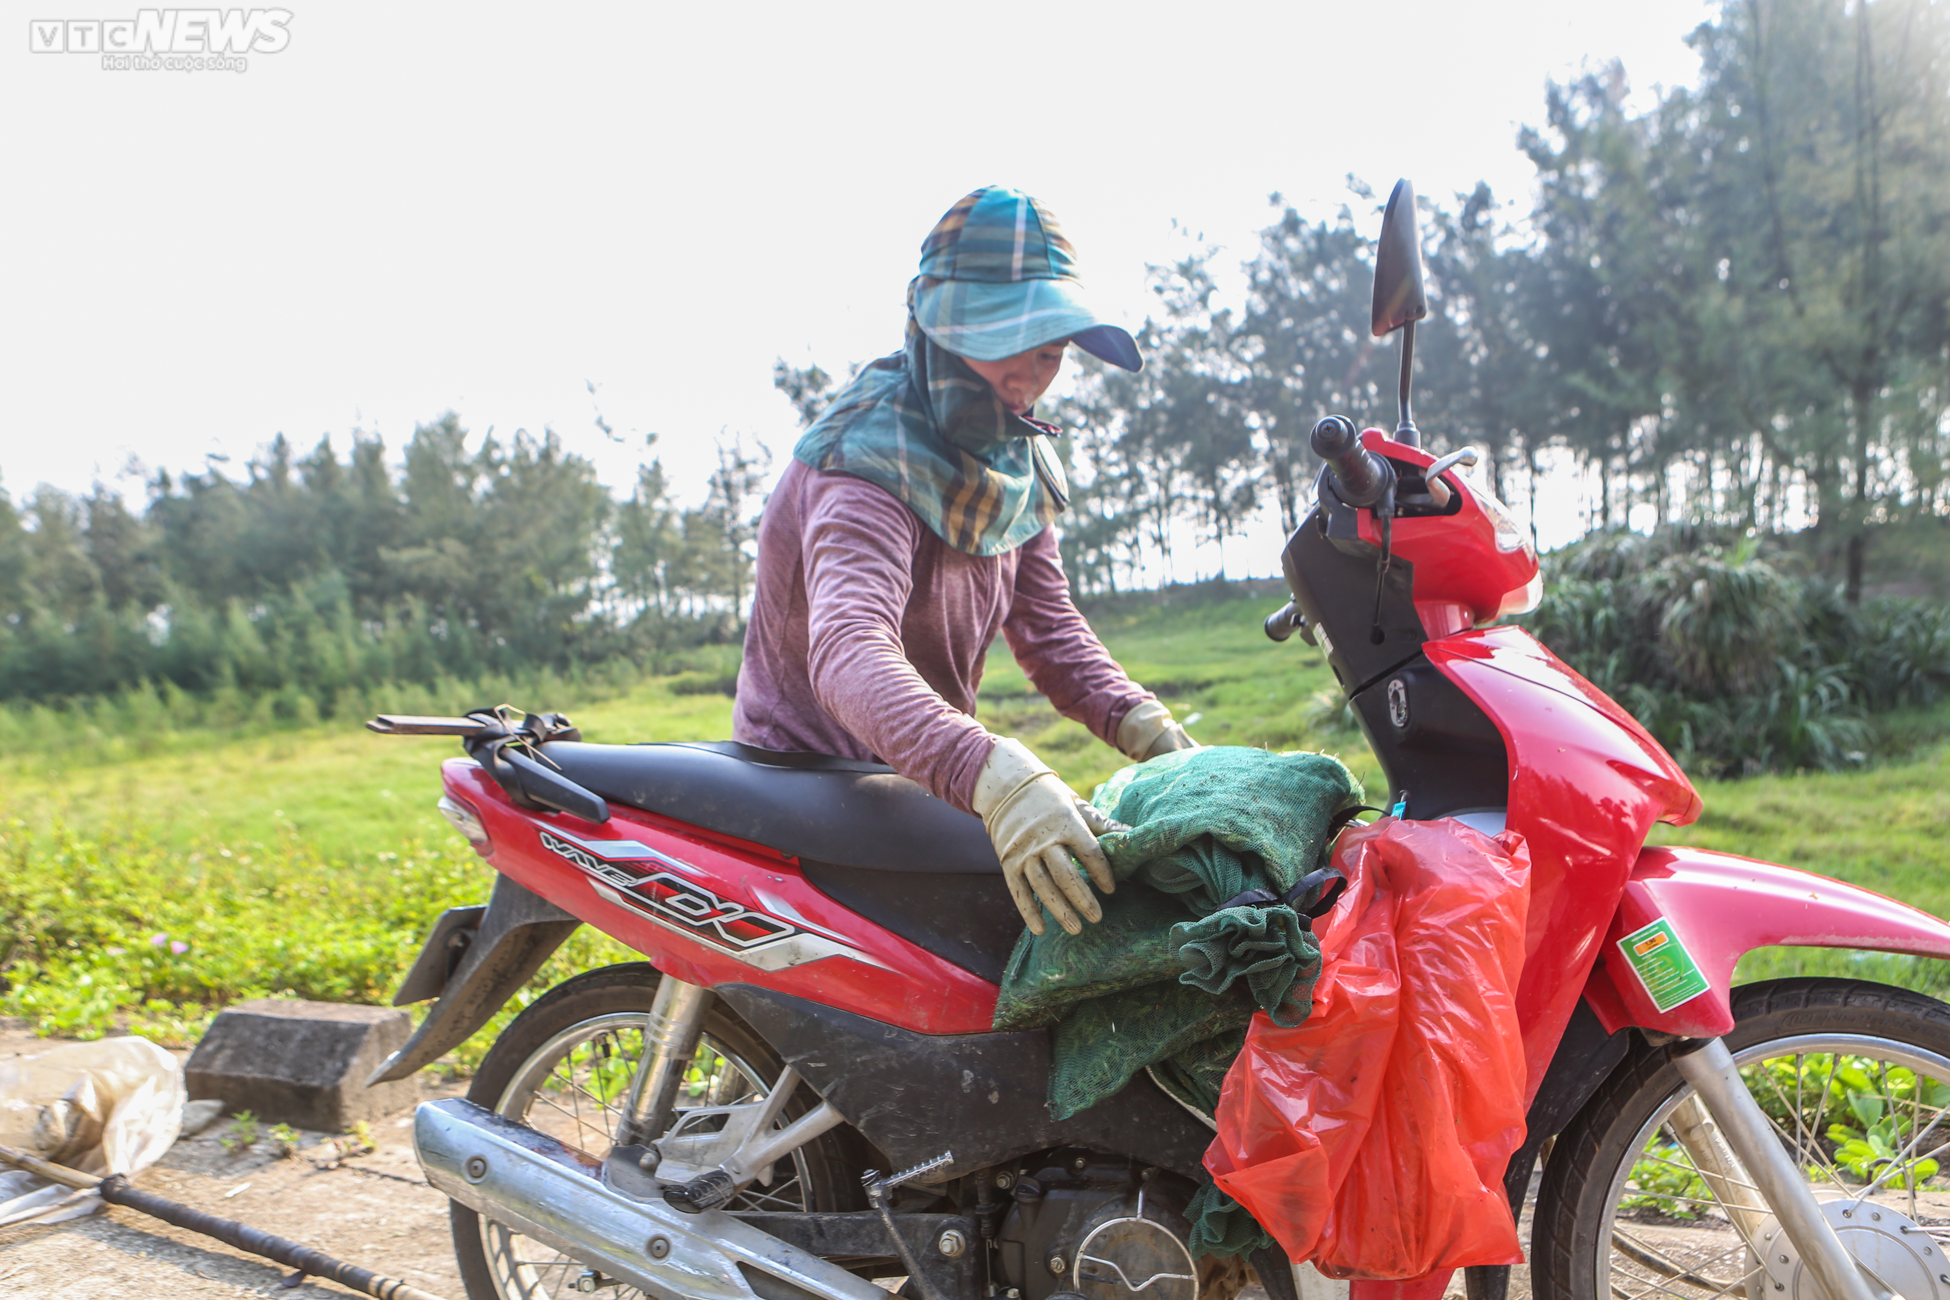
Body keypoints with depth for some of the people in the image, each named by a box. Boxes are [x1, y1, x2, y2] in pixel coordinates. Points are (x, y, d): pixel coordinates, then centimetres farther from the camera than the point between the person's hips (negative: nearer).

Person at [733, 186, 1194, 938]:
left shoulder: (1020, 460, 5)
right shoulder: (871, 460, -23)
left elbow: (1046, 626, 6)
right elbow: (849, 652, -40)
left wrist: (1149, 731, -10)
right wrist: (997, 779, -55)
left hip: (928, 777, 7)